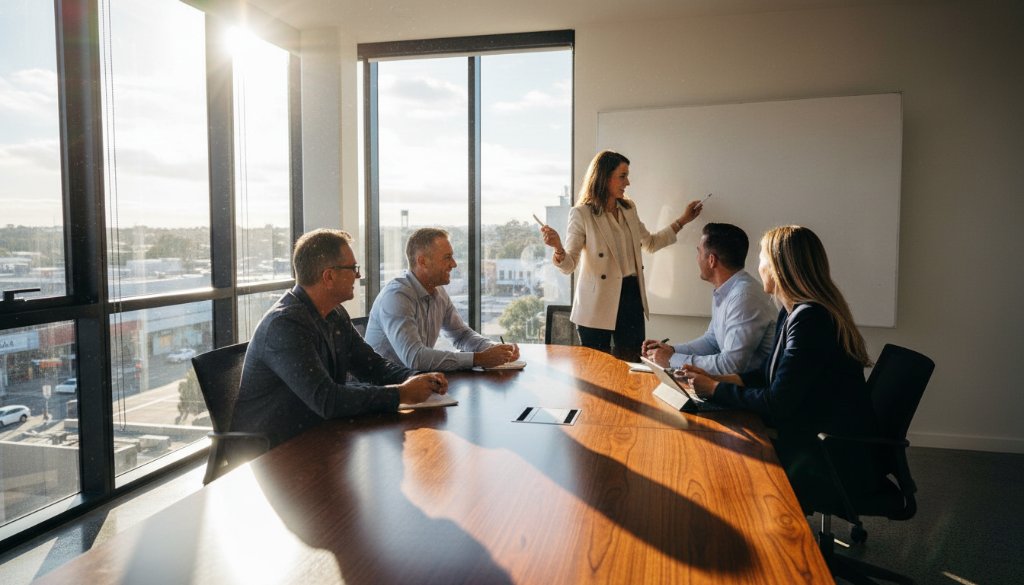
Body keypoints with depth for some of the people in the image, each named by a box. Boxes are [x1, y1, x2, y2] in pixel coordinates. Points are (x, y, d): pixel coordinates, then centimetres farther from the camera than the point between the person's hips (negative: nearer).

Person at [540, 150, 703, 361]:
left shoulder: (629, 208, 10)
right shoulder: (582, 214, -10)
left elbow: (650, 243, 24)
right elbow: (569, 266, -14)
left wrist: (682, 221, 21)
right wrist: (558, 248, -35)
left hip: (632, 296, 6)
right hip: (598, 304, -5)